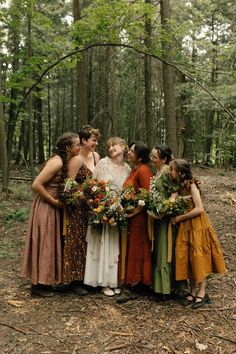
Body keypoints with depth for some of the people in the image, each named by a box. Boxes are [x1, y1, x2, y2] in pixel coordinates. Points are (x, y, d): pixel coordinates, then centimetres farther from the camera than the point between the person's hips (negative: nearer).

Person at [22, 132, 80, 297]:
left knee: (50, 243, 16)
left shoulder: (64, 161, 5)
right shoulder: (57, 162, -22)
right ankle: (39, 285, 16)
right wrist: (54, 201, -17)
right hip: (46, 207, -9)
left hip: (53, 208, 9)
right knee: (44, 244, 1)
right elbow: (36, 185, -25)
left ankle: (44, 281, 29)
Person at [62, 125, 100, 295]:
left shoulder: (96, 156, 5)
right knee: (77, 242, 3)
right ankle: (75, 280, 16)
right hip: (78, 206, -7)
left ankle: (88, 276, 27)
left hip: (92, 206, 7)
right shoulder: (76, 160, -16)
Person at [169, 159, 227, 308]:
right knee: (187, 259, 6)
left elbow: (199, 209, -21)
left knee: (199, 258, 2)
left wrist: (179, 218, -16)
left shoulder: (191, 185, -15)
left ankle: (202, 293, 13)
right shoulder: (179, 186, 5)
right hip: (185, 227, 7)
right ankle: (193, 292, 18)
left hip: (197, 225, -6)